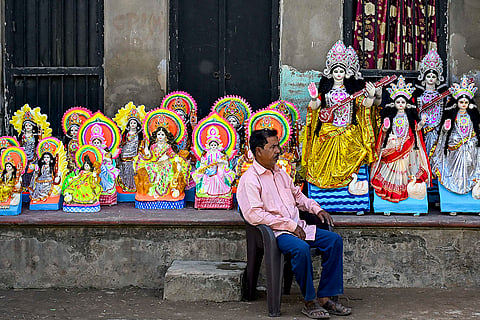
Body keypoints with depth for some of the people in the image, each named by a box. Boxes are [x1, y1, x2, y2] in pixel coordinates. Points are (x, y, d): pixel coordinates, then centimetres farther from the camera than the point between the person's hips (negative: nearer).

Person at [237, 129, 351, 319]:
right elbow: (253, 215, -18)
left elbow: (298, 196, 33)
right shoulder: (249, 180, -8)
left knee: (334, 240, -9)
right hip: (275, 232, -8)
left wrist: (316, 209, 13)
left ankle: (325, 297, -9)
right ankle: (309, 302, -20)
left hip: (297, 227, 8)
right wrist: (289, 225, -19)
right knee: (301, 248, -35)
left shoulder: (281, 174, 19)